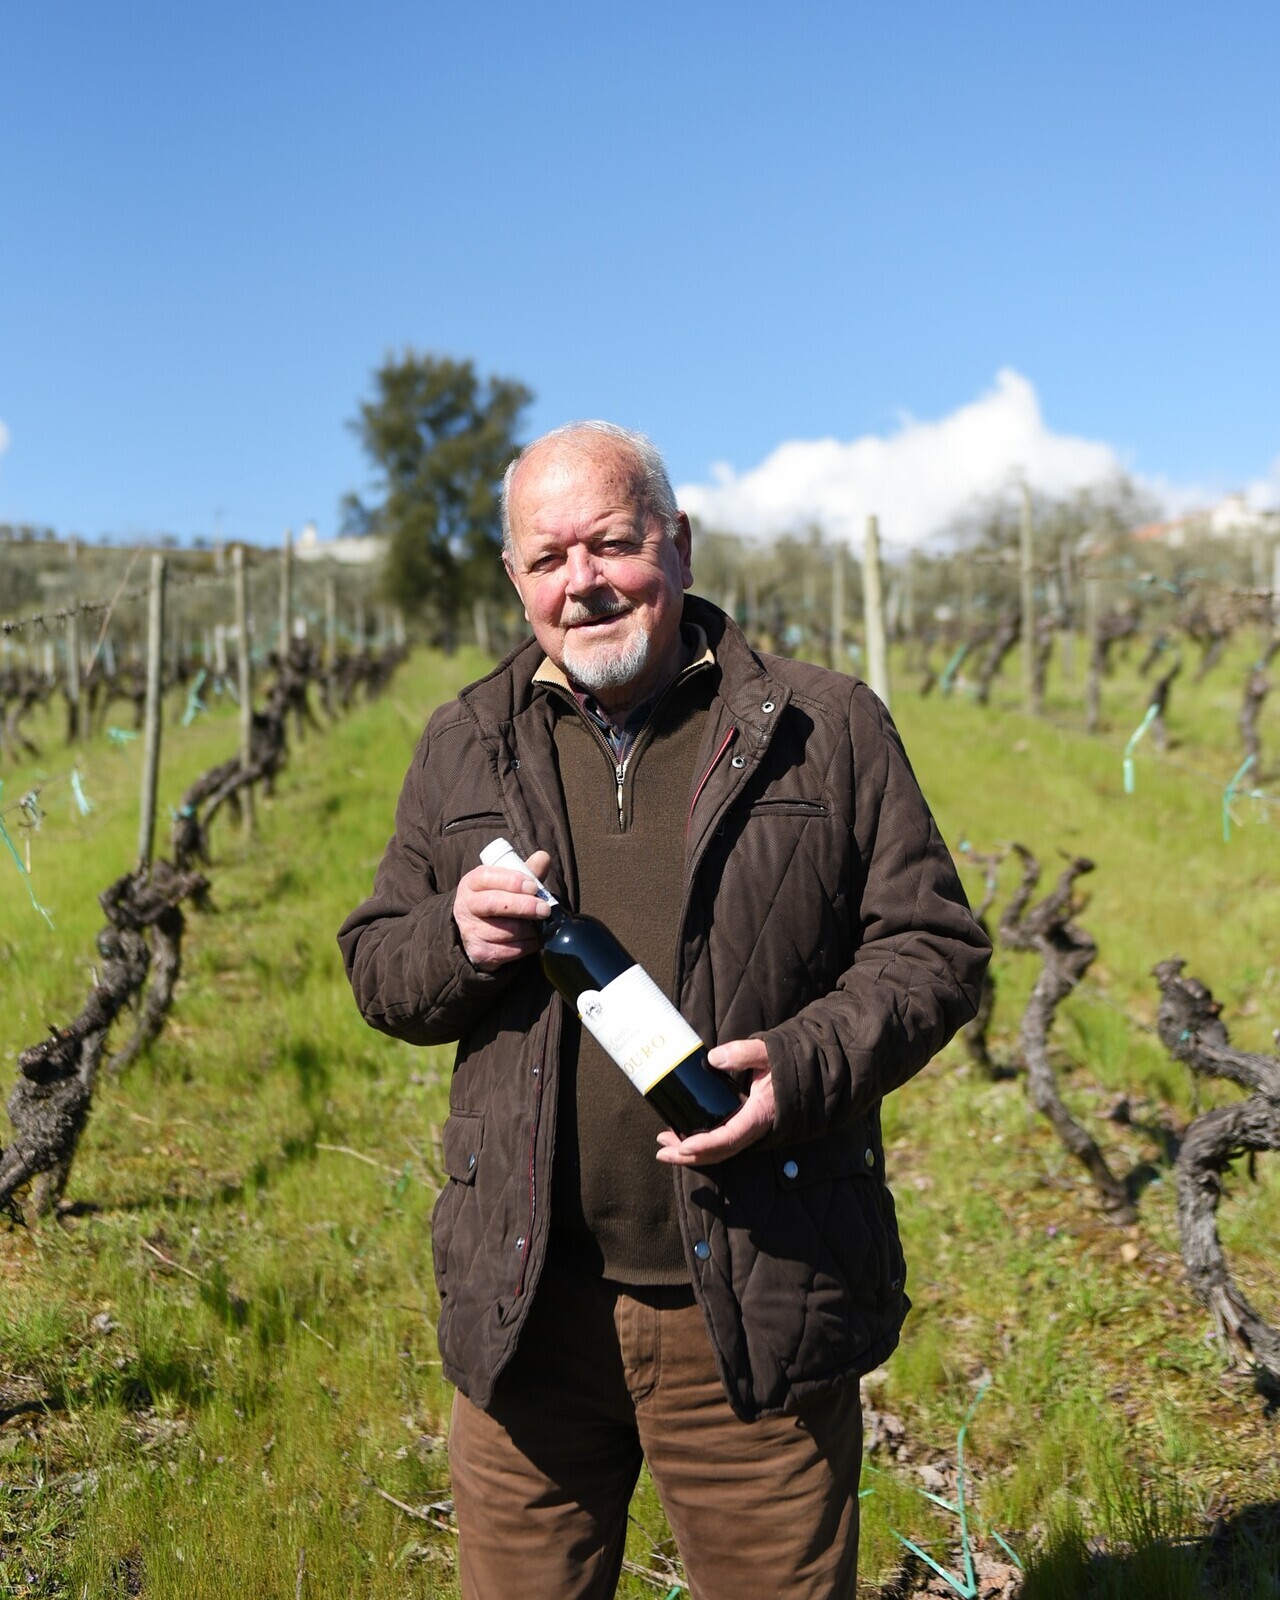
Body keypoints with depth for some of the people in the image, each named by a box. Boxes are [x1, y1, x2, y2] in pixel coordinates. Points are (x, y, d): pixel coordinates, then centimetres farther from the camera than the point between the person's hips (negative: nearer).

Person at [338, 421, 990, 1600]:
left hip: (755, 1311, -2)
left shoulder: (826, 729, 0)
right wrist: (454, 938, -10)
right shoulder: (464, 749, 9)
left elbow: (932, 944, 0)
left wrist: (809, 1063, -17)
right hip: (526, 1305, 3)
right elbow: (377, 969, 13)